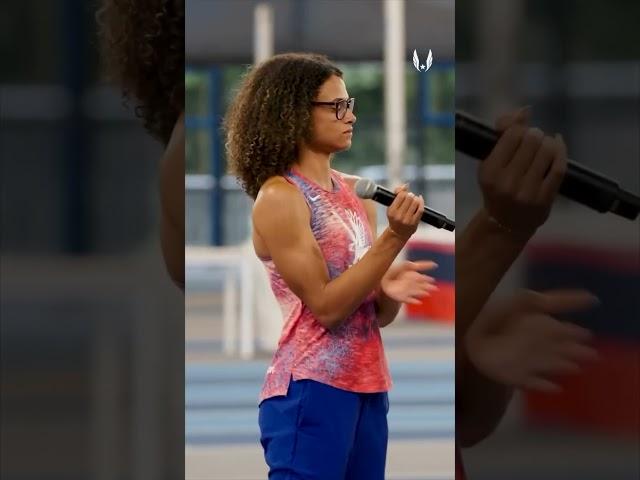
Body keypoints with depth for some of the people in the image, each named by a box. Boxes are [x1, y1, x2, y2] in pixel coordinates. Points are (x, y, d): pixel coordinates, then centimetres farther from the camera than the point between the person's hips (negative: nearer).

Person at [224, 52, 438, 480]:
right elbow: (326, 306, -15)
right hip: (312, 389, -7)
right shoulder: (279, 197, -8)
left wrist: (390, 291, -7)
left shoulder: (356, 194, 12)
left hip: (368, 388, 7)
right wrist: (394, 239, -19)